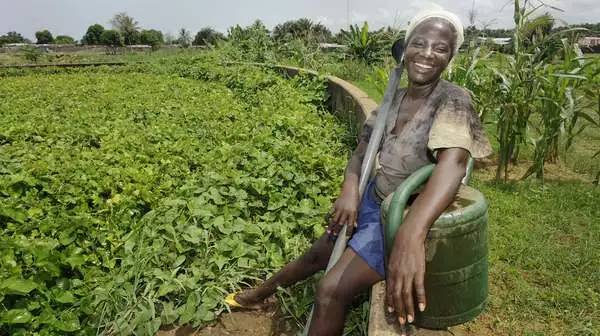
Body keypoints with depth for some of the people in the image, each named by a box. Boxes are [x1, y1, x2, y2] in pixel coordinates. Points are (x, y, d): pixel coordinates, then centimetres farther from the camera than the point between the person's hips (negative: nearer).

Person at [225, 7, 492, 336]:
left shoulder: (453, 99, -22)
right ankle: (261, 293, 47)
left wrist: (410, 233, -57)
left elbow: (453, 161, -40)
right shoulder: (396, 98, -1)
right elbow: (363, 147, 6)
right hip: (372, 200, 6)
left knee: (330, 291, -16)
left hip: (406, 217, -6)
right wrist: (350, 187, -17)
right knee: (318, 254, 21)